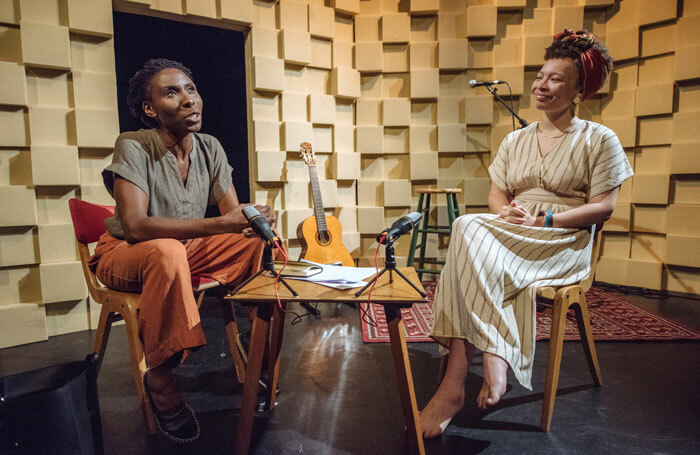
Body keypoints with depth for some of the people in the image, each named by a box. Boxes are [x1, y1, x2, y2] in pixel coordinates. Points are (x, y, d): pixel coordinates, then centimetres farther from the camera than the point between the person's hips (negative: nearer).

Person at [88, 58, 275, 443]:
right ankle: (159, 378, -22)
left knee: (257, 240, -15)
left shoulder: (210, 148, -3)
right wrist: (219, 224, -41)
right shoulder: (134, 147, -20)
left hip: (188, 250, 5)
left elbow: (234, 214, -5)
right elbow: (134, 226, -32)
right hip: (124, 254, -5)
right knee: (167, 252, -39)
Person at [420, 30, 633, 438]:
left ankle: (456, 382, -32)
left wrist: (544, 219, -15)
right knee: (470, 229, -33)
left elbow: (603, 207, -2)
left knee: (470, 233, -33)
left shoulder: (600, 140, 7)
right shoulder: (515, 140, 21)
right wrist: (506, 213, -9)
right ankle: (493, 358, -32)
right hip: (509, 233, 5)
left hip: (565, 243, -4)